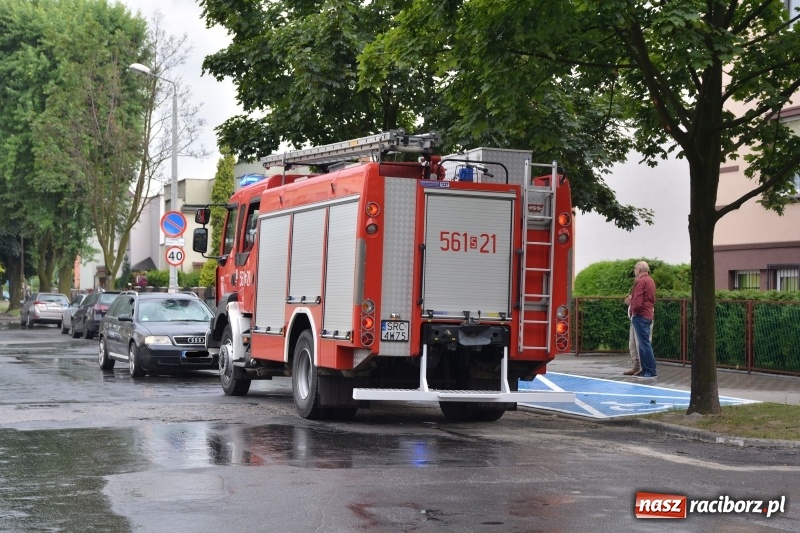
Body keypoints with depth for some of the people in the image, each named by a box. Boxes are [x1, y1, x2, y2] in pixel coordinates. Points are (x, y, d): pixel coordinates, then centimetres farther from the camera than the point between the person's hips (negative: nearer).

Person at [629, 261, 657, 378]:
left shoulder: (640, 281, -13)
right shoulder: (650, 280, 17)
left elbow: (637, 301, -21)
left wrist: (633, 311, -8)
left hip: (640, 316, -10)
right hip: (648, 315, 10)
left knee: (644, 343, -9)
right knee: (644, 343, 13)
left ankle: (650, 371, -10)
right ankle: (645, 369, 16)